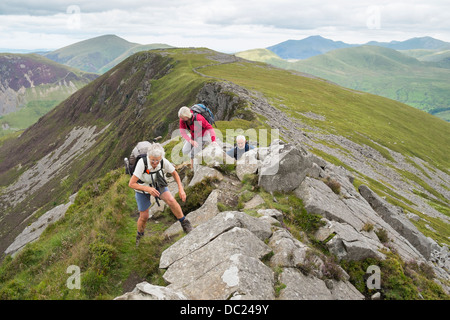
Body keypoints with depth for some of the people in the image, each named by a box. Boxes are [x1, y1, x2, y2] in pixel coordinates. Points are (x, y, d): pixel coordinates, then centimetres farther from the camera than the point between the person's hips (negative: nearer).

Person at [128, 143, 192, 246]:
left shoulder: (164, 161, -29)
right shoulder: (142, 163, -38)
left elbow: (174, 173, -9)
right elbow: (131, 184, -36)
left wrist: (181, 189, -21)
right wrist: (148, 189, -50)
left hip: (156, 184, 2)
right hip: (142, 187, -2)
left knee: (171, 200, -25)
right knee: (144, 217, 4)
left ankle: (184, 222, -3)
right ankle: (139, 235, 36)